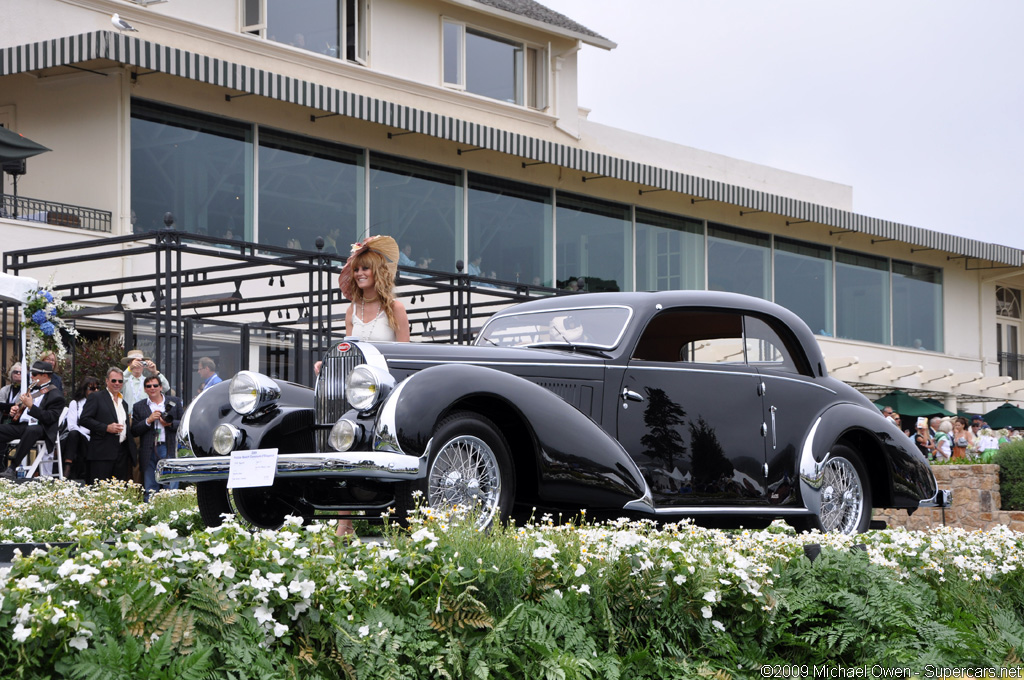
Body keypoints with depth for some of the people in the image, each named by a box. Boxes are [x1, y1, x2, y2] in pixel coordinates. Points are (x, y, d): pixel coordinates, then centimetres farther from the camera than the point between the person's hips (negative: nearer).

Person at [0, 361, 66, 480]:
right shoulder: (33, 389, 23)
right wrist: (15, 411, 9)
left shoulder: (56, 395, -2)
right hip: (22, 425, 8)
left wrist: (31, 406, -20)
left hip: (40, 427, -8)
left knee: (32, 430, -41)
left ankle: (12, 468, -43)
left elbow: (50, 418, -14)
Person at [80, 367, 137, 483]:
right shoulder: (96, 397, 0)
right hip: (102, 451, -6)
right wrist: (106, 428, -16)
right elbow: (84, 419, -9)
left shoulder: (123, 402, 21)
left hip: (122, 452, 6)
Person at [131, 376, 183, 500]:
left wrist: (170, 424, -11)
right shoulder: (139, 406, 10)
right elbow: (134, 431, 4)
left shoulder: (174, 402, 10)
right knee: (150, 490, 3)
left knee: (171, 488, -5)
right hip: (149, 452, 1)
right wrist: (148, 421, -9)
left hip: (169, 449, -1)